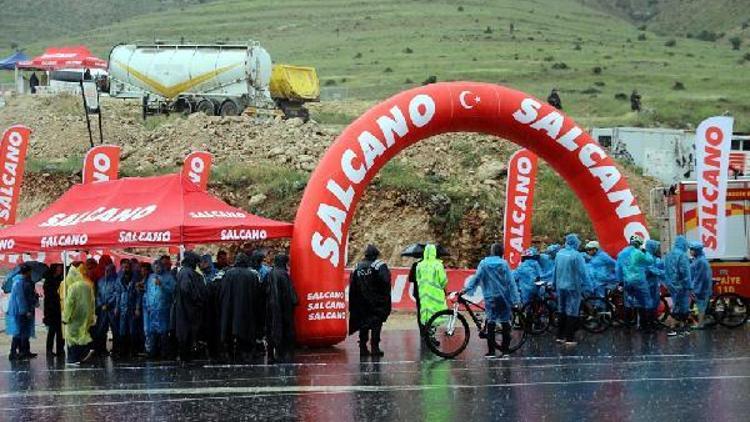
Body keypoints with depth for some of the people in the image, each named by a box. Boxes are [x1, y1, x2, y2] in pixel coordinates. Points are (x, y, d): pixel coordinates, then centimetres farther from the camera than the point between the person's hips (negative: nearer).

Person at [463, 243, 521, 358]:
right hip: (503, 297, 0)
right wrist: (516, 299, -2)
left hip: (490, 297, 0)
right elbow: (511, 282, -3)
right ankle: (505, 350, 7)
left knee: (491, 323, 2)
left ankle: (491, 351, -2)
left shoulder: (484, 263, -1)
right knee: (505, 322, 8)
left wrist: (466, 289, -2)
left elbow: (476, 278, -6)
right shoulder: (504, 264, -1)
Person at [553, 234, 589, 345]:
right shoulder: (576, 255, -17)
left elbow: (555, 269, 11)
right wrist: (584, 283, -3)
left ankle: (560, 336, 20)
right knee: (572, 312, -1)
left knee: (562, 311, 16)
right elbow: (582, 272, -14)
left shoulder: (559, 254, 2)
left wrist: (555, 283, 21)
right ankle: (569, 338, -1)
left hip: (560, 286, 6)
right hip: (573, 286, -6)